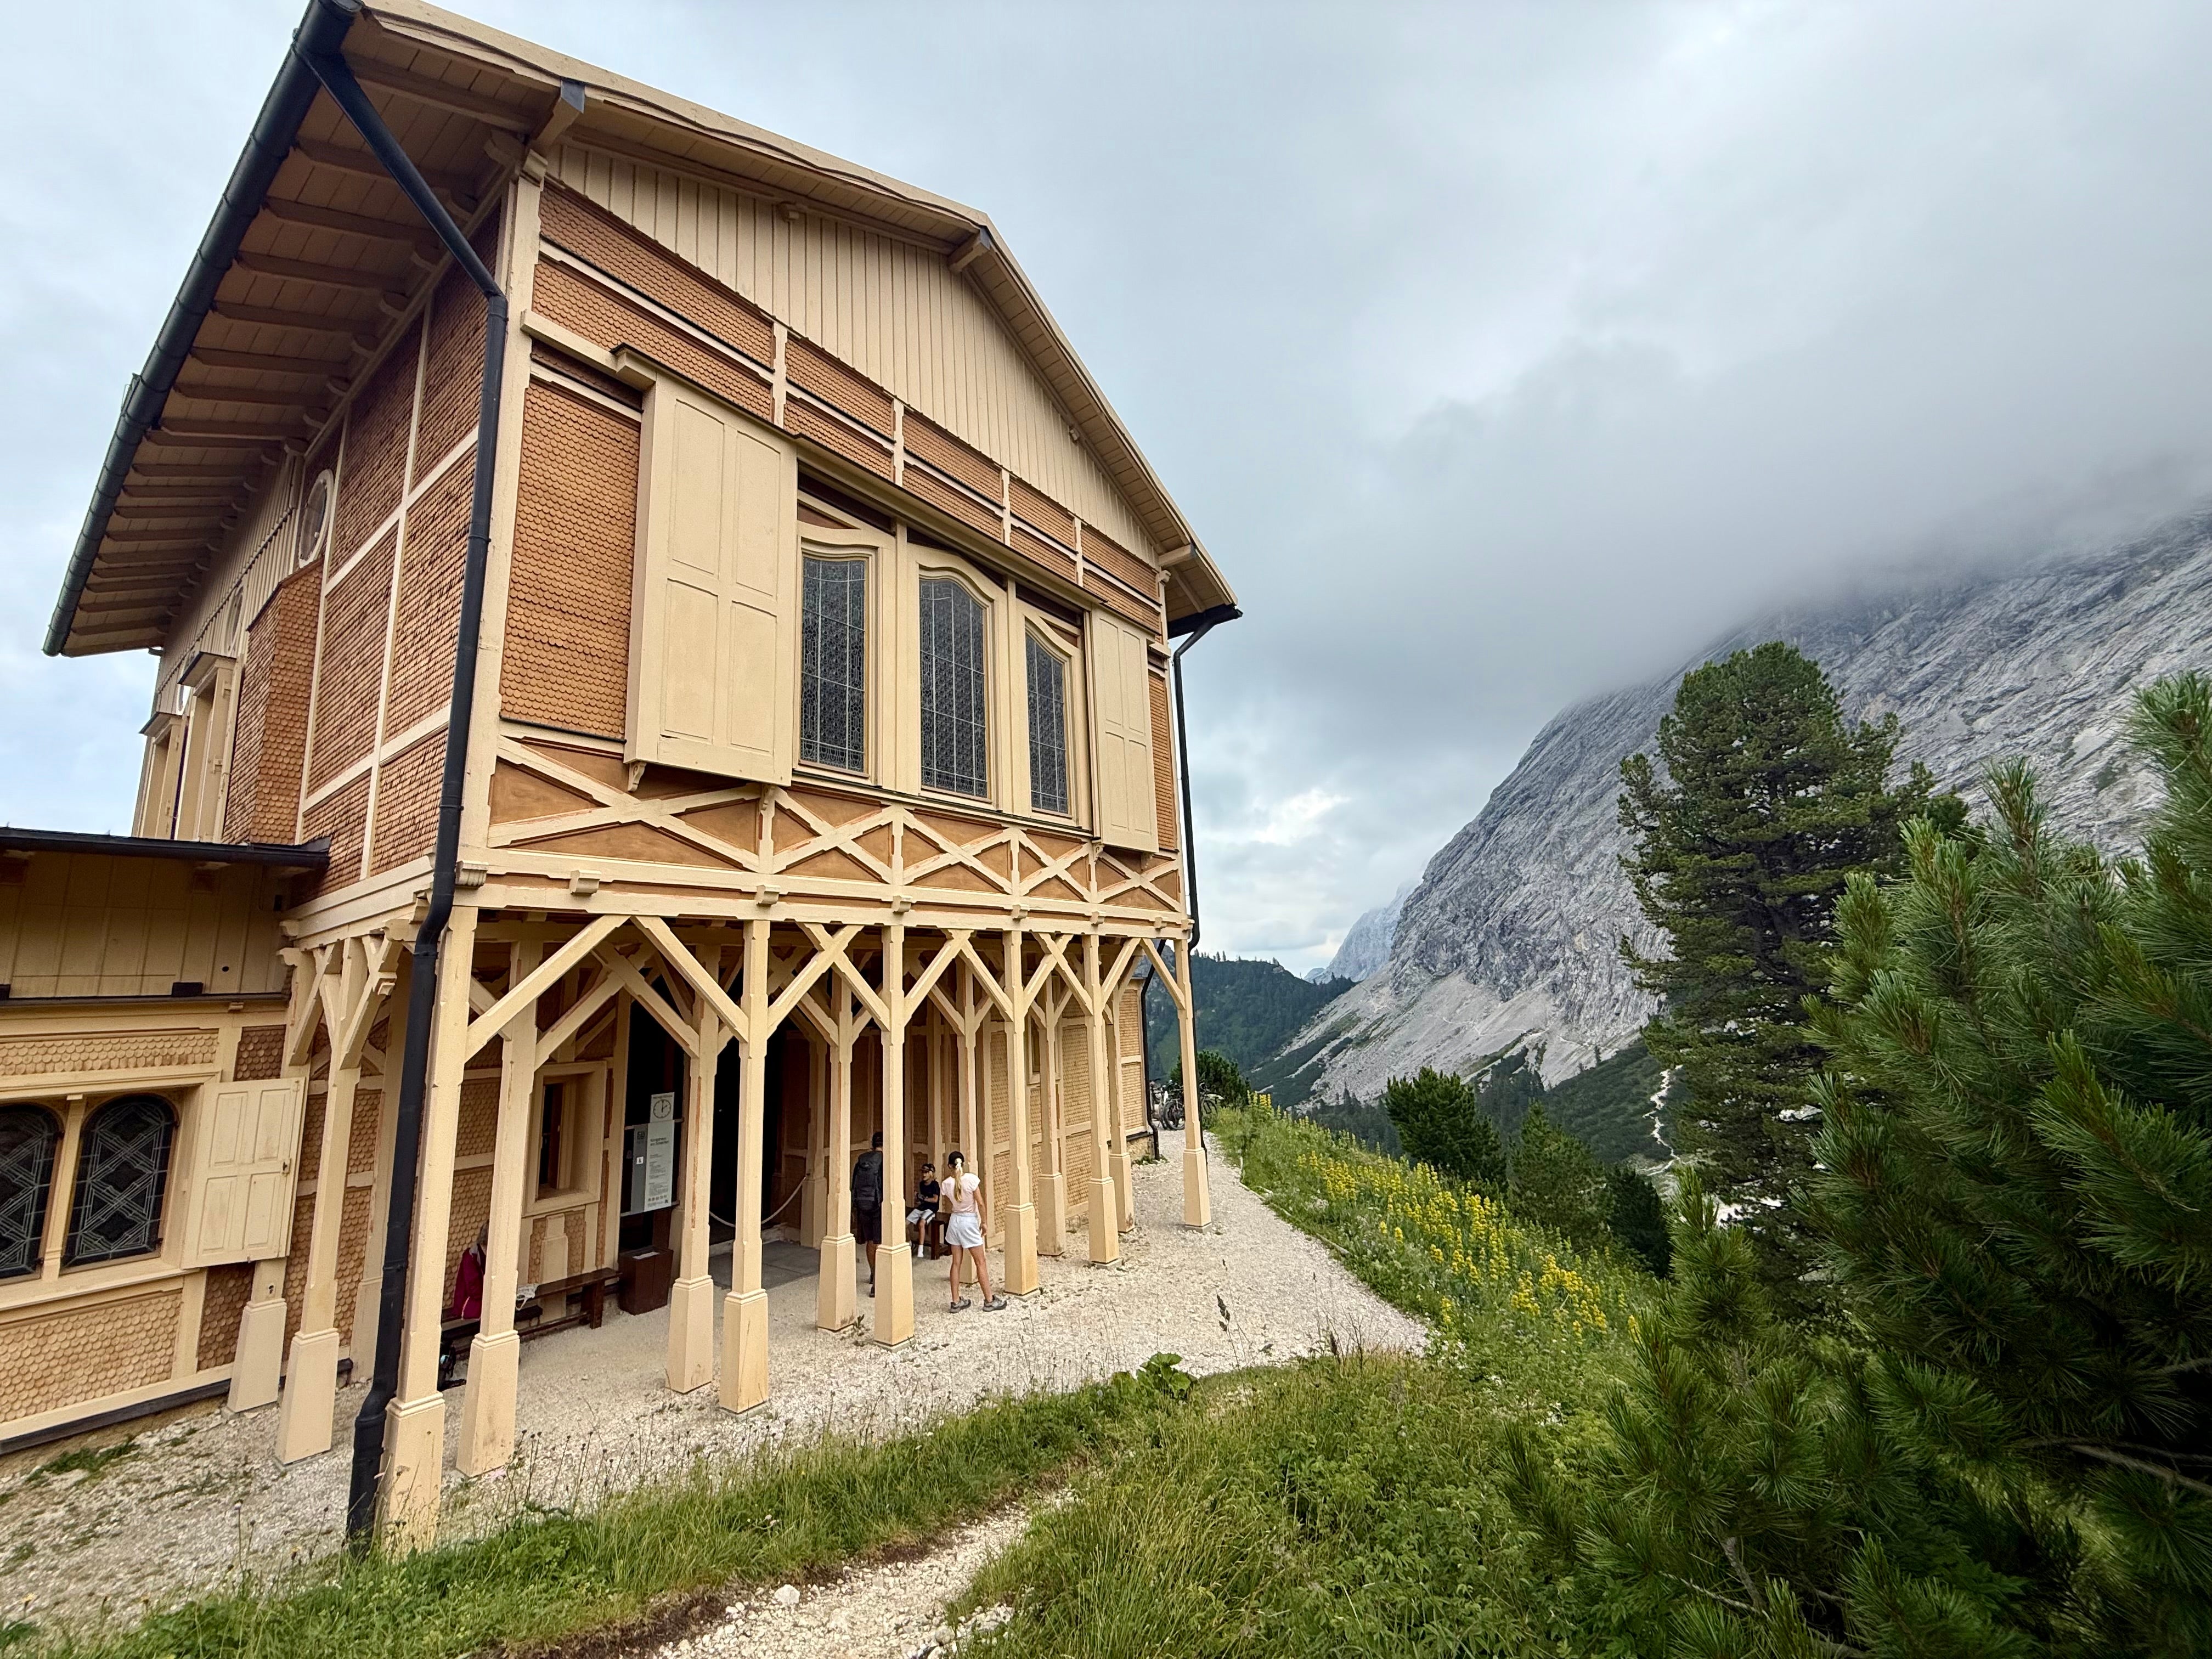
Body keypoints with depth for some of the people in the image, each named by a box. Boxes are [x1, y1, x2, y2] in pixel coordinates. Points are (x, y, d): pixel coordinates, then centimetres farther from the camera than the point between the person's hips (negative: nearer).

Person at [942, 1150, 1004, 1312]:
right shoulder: (972, 1179, -18)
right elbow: (980, 1203, -13)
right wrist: (984, 1222, -2)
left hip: (955, 1221, 4)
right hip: (969, 1221, -4)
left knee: (956, 1263, 12)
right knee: (981, 1263, 5)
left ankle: (956, 1302, 17)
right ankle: (989, 1301, 12)